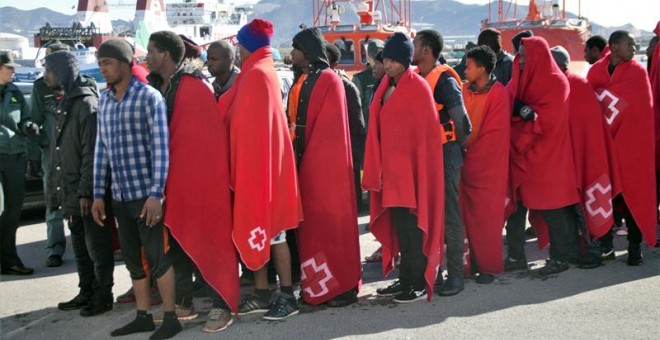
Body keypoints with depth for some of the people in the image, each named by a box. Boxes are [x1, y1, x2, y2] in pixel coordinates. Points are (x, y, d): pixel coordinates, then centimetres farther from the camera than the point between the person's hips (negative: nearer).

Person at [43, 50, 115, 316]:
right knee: (80, 247, 16)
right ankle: (86, 292, 26)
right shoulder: (63, 103, 14)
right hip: (70, 191, 9)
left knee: (97, 246, 2)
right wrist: (56, 189, 15)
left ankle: (103, 295, 11)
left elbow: (92, 153, -19)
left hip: (87, 193, -9)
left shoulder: (87, 104, -14)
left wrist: (86, 191, -22)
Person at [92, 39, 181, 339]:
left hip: (145, 193, -6)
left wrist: (156, 193, -18)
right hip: (119, 195, 6)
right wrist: (98, 193, 11)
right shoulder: (104, 100, 12)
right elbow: (101, 148, 14)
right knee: (133, 258, 12)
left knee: (157, 256, -2)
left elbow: (160, 148, -12)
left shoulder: (149, 97, -7)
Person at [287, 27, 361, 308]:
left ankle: (343, 286, 4)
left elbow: (330, 128, -16)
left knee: (329, 220, -4)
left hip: (324, 162, -8)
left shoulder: (328, 80, -11)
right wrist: (296, 154, 6)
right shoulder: (301, 80, 15)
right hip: (305, 159, 8)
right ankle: (315, 283, 17)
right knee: (311, 221, 10)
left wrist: (309, 157, -17)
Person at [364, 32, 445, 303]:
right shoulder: (386, 86, 12)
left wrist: (420, 171, -15)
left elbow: (425, 132, -13)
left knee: (412, 226, -2)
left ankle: (419, 284, 7)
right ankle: (406, 280, 20)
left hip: (411, 168, -7)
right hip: (390, 167, 7)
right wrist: (375, 169, 10)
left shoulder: (418, 87, -10)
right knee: (398, 225, 11)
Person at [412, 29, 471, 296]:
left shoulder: (444, 80, -13)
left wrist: (454, 147, 1)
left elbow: (462, 122, -12)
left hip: (444, 155, -7)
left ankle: (455, 274, 7)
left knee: (449, 216, -1)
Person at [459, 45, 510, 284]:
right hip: (467, 163, 5)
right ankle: (475, 262, 16)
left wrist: (468, 149, -8)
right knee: (468, 215, 6)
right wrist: (463, 148, -3)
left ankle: (489, 266, 8)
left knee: (486, 217, -1)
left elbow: (495, 133, -12)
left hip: (488, 165, -5)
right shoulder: (465, 91, 7)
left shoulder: (498, 94, -9)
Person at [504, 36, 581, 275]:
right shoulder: (520, 79, 11)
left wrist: (523, 111, -19)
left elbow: (548, 120, -16)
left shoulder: (556, 83, -8)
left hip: (545, 157, -6)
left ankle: (561, 257, 13)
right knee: (515, 206, 5)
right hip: (519, 154, 6)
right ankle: (516, 256, 13)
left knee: (552, 209, 1)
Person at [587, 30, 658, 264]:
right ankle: (604, 243, 19)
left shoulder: (638, 72, -1)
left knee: (632, 196, 1)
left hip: (630, 146, -2)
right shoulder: (595, 71, 4)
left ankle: (635, 246, 10)